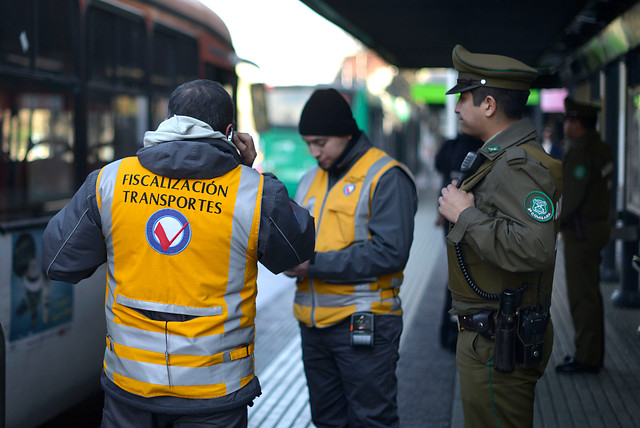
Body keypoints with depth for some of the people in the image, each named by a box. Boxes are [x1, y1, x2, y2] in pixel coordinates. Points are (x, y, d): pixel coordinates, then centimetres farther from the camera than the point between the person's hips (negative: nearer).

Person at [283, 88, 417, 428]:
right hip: (314, 323, 7)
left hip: (363, 323, -7)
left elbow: (390, 253, -20)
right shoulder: (311, 179, 14)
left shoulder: (386, 178, -10)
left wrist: (316, 264, -20)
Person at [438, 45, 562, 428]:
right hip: (491, 337, 11)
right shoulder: (500, 159, 13)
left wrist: (466, 216, -26)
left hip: (499, 346, -11)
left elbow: (533, 248, -35)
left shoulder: (518, 168, -21)